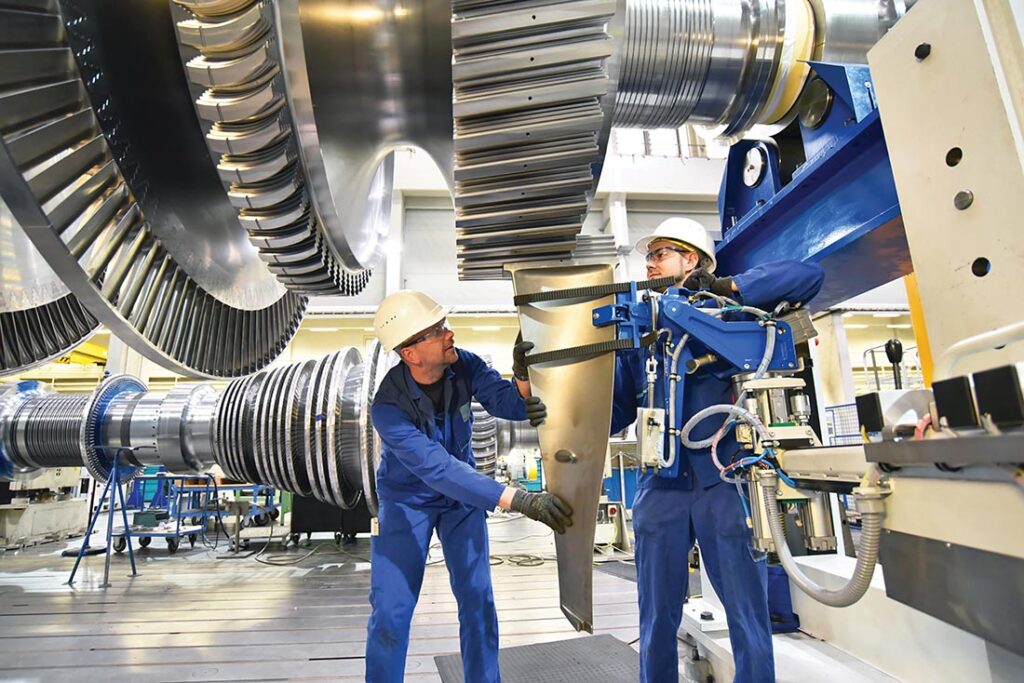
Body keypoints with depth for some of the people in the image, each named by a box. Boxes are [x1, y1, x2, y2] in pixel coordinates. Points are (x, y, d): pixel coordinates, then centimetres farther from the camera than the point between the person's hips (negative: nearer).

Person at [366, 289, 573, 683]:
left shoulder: (464, 365, -19)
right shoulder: (388, 407, -32)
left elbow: (510, 405, -25)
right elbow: (440, 470, -40)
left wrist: (522, 374, -47)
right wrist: (520, 501, -46)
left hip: (463, 494, 3)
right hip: (406, 499, -3)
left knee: (478, 599, 3)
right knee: (391, 610, -3)